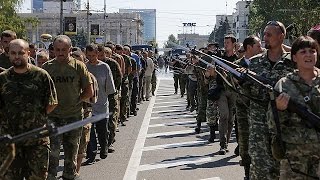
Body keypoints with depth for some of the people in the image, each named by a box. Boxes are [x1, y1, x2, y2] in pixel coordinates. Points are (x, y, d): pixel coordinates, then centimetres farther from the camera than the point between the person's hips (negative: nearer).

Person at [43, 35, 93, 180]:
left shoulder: (79, 66, -1)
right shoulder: (47, 67, 1)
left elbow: (89, 92, 2)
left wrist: (75, 101, -4)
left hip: (74, 116, 1)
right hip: (53, 116, -1)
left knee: (71, 152, 14)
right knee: (52, 152, -10)